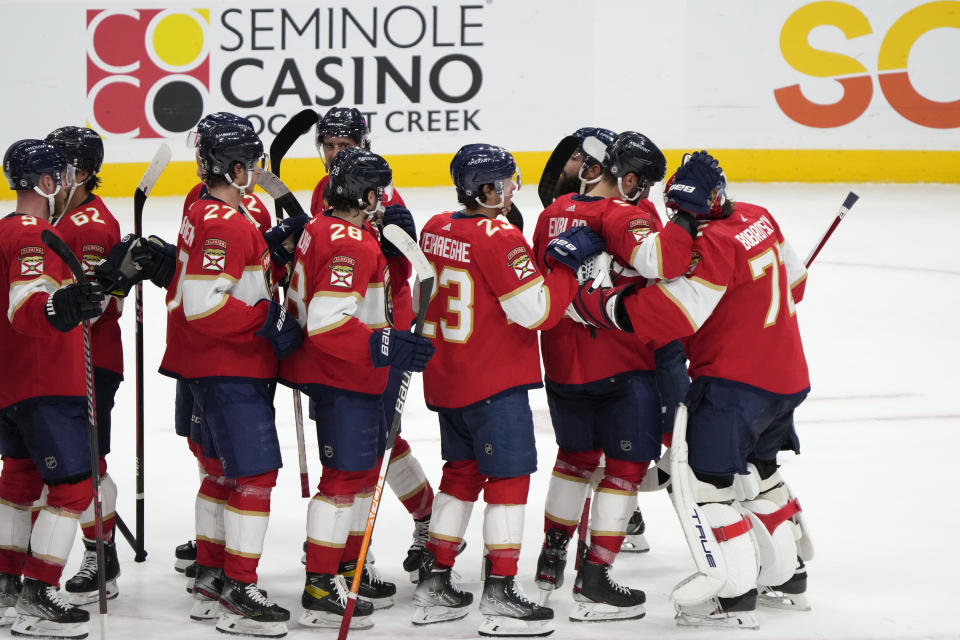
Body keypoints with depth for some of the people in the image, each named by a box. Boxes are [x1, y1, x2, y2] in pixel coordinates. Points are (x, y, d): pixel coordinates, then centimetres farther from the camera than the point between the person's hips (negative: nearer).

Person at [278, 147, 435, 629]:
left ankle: (348, 569, 31)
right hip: (342, 379, -11)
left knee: (365, 468, 19)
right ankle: (320, 590, -5)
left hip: (356, 377, 11)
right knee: (345, 476, -7)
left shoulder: (323, 229, 12)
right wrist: (383, 346, -29)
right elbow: (326, 322, -29)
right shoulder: (350, 245, -21)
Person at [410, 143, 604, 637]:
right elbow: (537, 311, -19)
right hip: (495, 383, -8)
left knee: (462, 474, 18)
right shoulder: (499, 239, -19)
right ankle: (499, 598, -3)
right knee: (509, 478, -2)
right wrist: (566, 262, -11)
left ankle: (434, 585, 22)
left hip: (446, 380, 9)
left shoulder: (436, 230, 7)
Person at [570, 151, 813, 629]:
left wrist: (593, 305, -26)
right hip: (785, 375, 10)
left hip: (734, 381, -10)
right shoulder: (758, 220, 7)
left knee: (707, 480, -9)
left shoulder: (716, 244, -20)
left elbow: (673, 312, -28)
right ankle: (786, 579, 34)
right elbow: (792, 278, 21)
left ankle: (734, 598, -10)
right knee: (757, 471, 24)